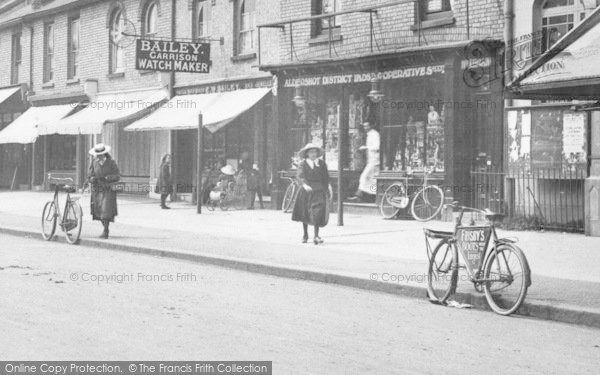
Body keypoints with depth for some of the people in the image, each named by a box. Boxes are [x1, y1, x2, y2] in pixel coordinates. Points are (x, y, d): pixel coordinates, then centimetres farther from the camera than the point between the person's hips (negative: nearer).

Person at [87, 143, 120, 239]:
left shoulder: (111, 163, -2)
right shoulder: (94, 163, 7)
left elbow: (117, 177, -3)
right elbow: (90, 176, 7)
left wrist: (106, 178, -19)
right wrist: (92, 179, -17)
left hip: (108, 191, -4)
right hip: (97, 191, 4)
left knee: (106, 210, -14)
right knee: (99, 211, 4)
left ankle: (105, 231, -10)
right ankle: (105, 229, 19)